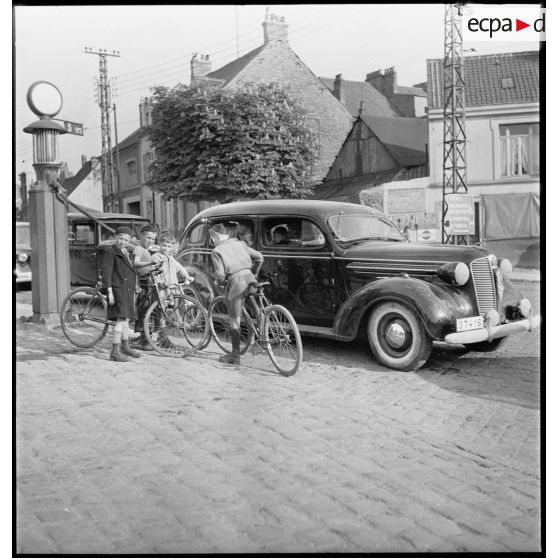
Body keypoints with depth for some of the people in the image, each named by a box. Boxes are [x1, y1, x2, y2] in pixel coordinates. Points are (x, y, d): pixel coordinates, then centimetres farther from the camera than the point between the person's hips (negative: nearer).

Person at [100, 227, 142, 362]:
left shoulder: (125, 252, 20)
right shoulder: (110, 251, -7)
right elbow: (106, 272, -14)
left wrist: (133, 292, 25)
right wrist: (110, 292, -20)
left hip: (128, 290, 9)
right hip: (118, 289, -9)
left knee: (127, 319, 15)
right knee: (121, 319, -17)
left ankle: (126, 347, 27)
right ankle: (115, 351, -16)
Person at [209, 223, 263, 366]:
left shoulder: (216, 251, 1)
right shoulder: (238, 243, 15)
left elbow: (220, 275, -7)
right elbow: (259, 257, 15)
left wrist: (218, 282, 15)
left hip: (236, 281, -5)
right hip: (249, 278, 5)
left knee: (234, 321, 4)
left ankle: (235, 356, 11)